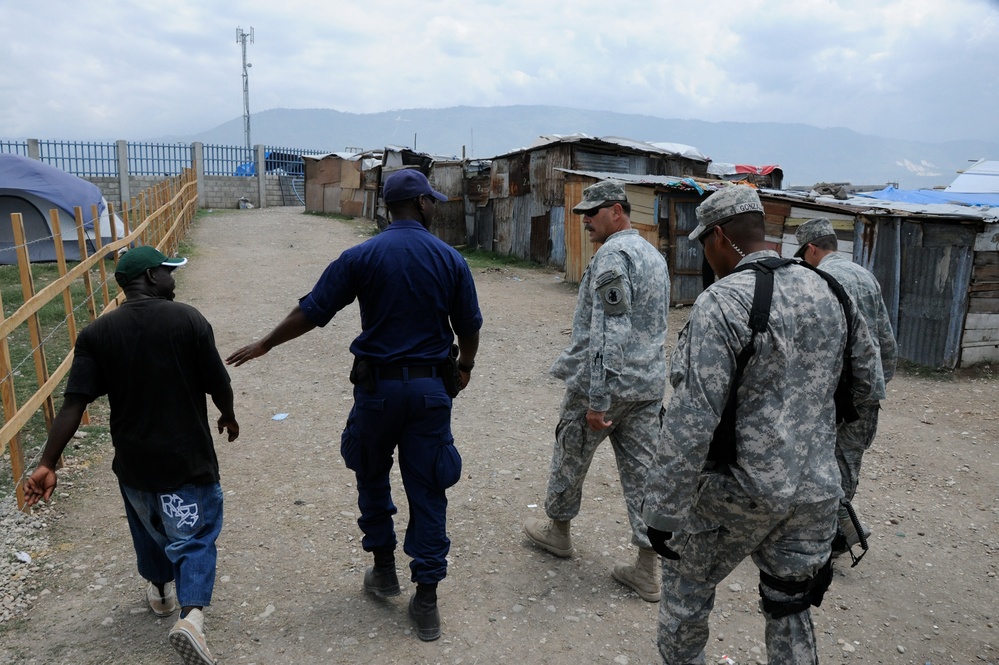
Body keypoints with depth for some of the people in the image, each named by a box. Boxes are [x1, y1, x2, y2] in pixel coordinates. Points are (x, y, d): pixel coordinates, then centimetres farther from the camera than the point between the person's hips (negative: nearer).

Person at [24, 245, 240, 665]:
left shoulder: (96, 334, -7)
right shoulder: (188, 320, -14)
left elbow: (73, 404, -11)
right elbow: (218, 386, -9)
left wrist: (48, 464, -6)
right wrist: (228, 416, 11)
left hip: (133, 461, 4)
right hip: (189, 457, -3)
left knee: (149, 526, 27)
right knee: (195, 534, 10)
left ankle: (161, 592, 49)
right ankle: (191, 616, -8)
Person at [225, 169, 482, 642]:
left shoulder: (361, 257, -6)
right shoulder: (450, 259, -3)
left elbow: (311, 311, -3)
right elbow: (469, 327, 4)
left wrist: (264, 344, 11)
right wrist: (465, 365, 24)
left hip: (377, 385, 0)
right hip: (431, 388, 1)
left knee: (371, 475, 22)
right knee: (428, 491, 8)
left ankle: (383, 568, 34)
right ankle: (427, 601, 15)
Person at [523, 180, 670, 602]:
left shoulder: (613, 255, -16)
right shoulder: (654, 255, 15)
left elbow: (607, 334, -24)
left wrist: (596, 400, -23)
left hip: (607, 382, -8)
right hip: (649, 385, 8)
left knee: (571, 456, 14)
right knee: (643, 470, 8)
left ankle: (558, 527, 35)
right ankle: (649, 568, 13)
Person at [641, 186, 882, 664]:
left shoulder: (720, 304, -20)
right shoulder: (828, 292, 2)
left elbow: (691, 421, -24)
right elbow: (865, 377, 16)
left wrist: (663, 512, -18)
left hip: (739, 492, -6)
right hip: (815, 492, 6)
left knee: (686, 586, 17)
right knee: (790, 608, 22)